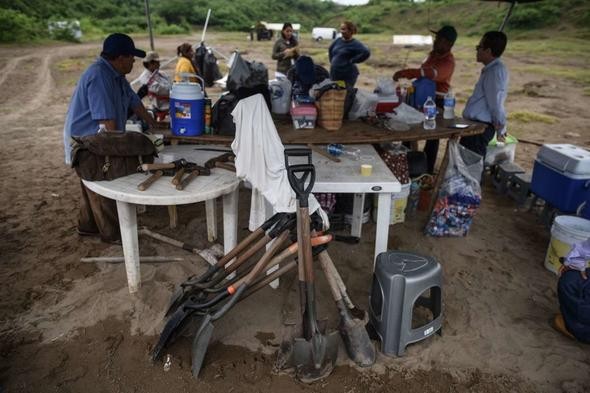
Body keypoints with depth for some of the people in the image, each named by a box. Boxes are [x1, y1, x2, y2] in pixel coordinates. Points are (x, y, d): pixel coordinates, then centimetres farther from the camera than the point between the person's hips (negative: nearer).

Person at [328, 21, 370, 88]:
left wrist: (352, 61, -21)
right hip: (334, 74, 7)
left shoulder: (355, 44, -13)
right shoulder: (338, 40, 7)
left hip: (348, 76, -7)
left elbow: (366, 53, -28)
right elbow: (330, 50, 27)